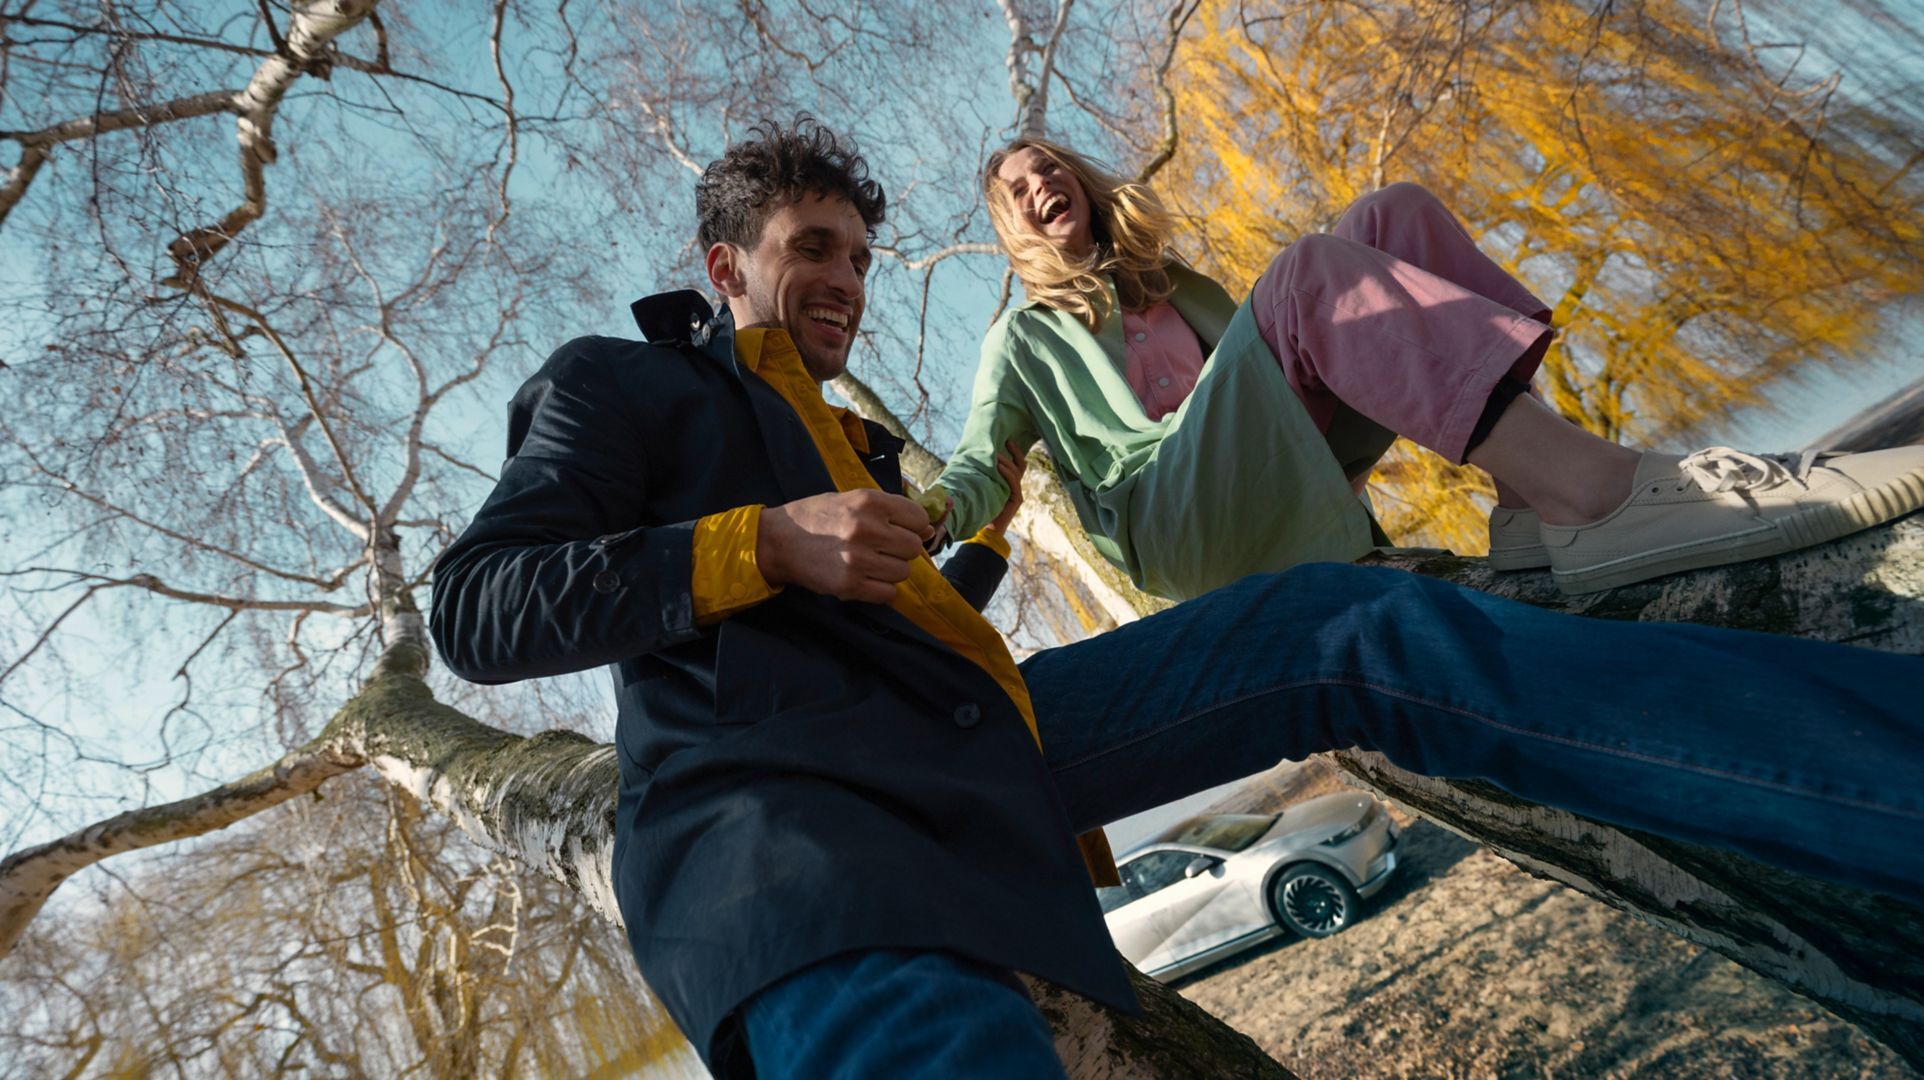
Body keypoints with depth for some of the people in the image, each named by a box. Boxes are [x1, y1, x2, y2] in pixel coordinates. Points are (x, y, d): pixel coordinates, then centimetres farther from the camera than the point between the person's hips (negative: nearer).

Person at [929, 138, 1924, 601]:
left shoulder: (1173, 285, 31)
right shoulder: (1027, 339, 17)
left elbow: (1266, 370, 29)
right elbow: (977, 466, 4)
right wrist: (932, 511, -17)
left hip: (1280, 498, 6)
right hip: (1177, 527, -5)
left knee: (1393, 213, -9)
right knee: (1311, 268, -29)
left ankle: (1538, 502, -25)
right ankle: (1600, 495, -40)